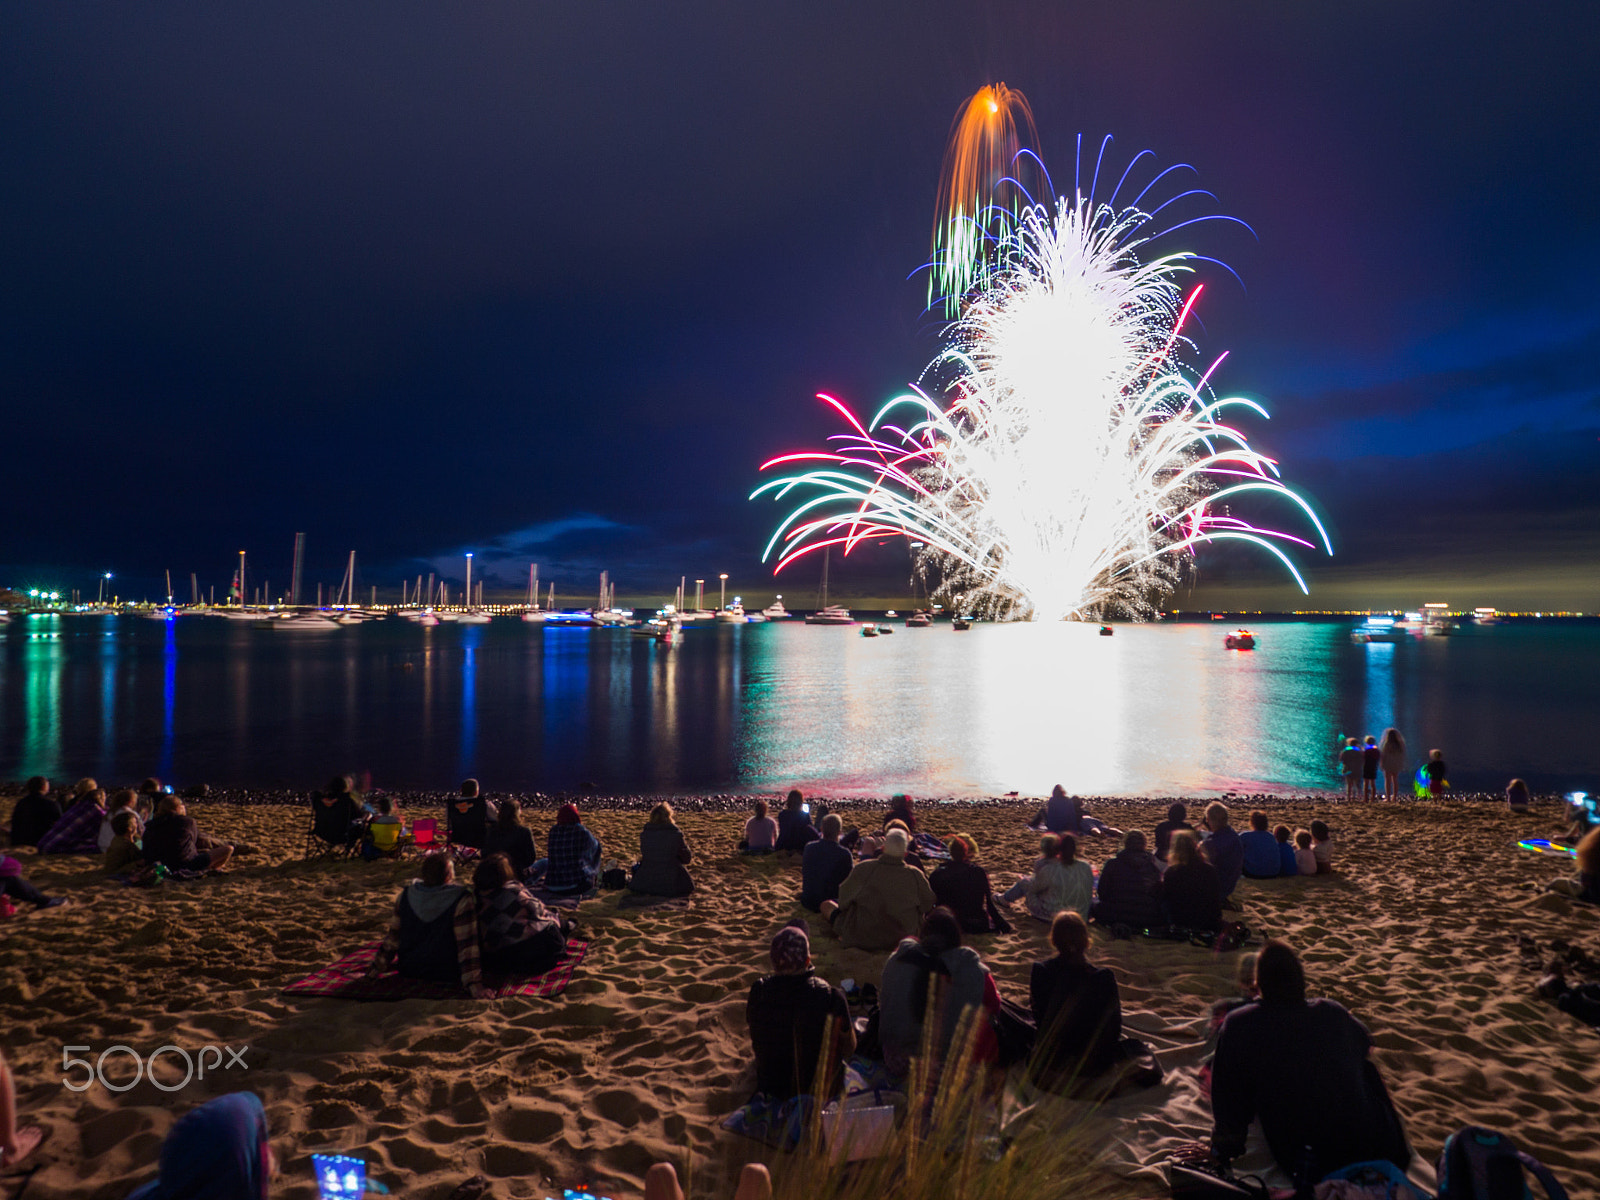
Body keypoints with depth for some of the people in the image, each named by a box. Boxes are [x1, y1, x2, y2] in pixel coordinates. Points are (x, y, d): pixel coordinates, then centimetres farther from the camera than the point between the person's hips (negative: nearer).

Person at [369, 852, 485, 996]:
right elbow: (468, 945, -24)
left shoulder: (406, 895, -8)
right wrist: (474, 984, -22)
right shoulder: (460, 900, -23)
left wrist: (377, 967, 15)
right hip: (447, 974, -6)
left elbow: (393, 936, 3)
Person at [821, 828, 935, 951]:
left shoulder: (863, 869, -20)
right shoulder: (915, 875, -16)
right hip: (898, 940, 3)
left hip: (860, 939, -2)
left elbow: (844, 899, -5)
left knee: (826, 904, 16)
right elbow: (928, 906, -1)